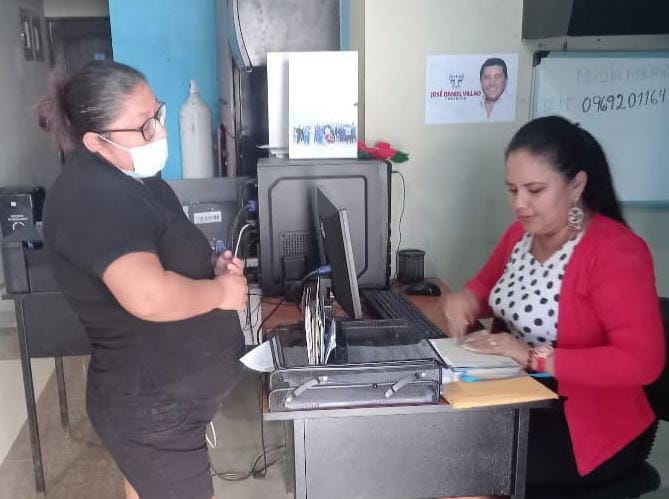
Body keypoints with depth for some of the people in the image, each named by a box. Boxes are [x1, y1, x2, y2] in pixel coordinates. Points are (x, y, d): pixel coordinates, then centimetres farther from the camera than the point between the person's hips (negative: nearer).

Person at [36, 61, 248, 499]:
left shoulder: (129, 177, 5)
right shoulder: (92, 199, -27)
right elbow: (149, 297, -43)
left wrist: (213, 266, -2)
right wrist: (221, 290, -24)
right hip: (152, 409, -9)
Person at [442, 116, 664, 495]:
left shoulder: (616, 251, -21)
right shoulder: (522, 233, 1)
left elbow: (642, 361, -28)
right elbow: (487, 283, 18)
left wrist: (533, 356, -29)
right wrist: (466, 299, -6)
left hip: (591, 423, -6)